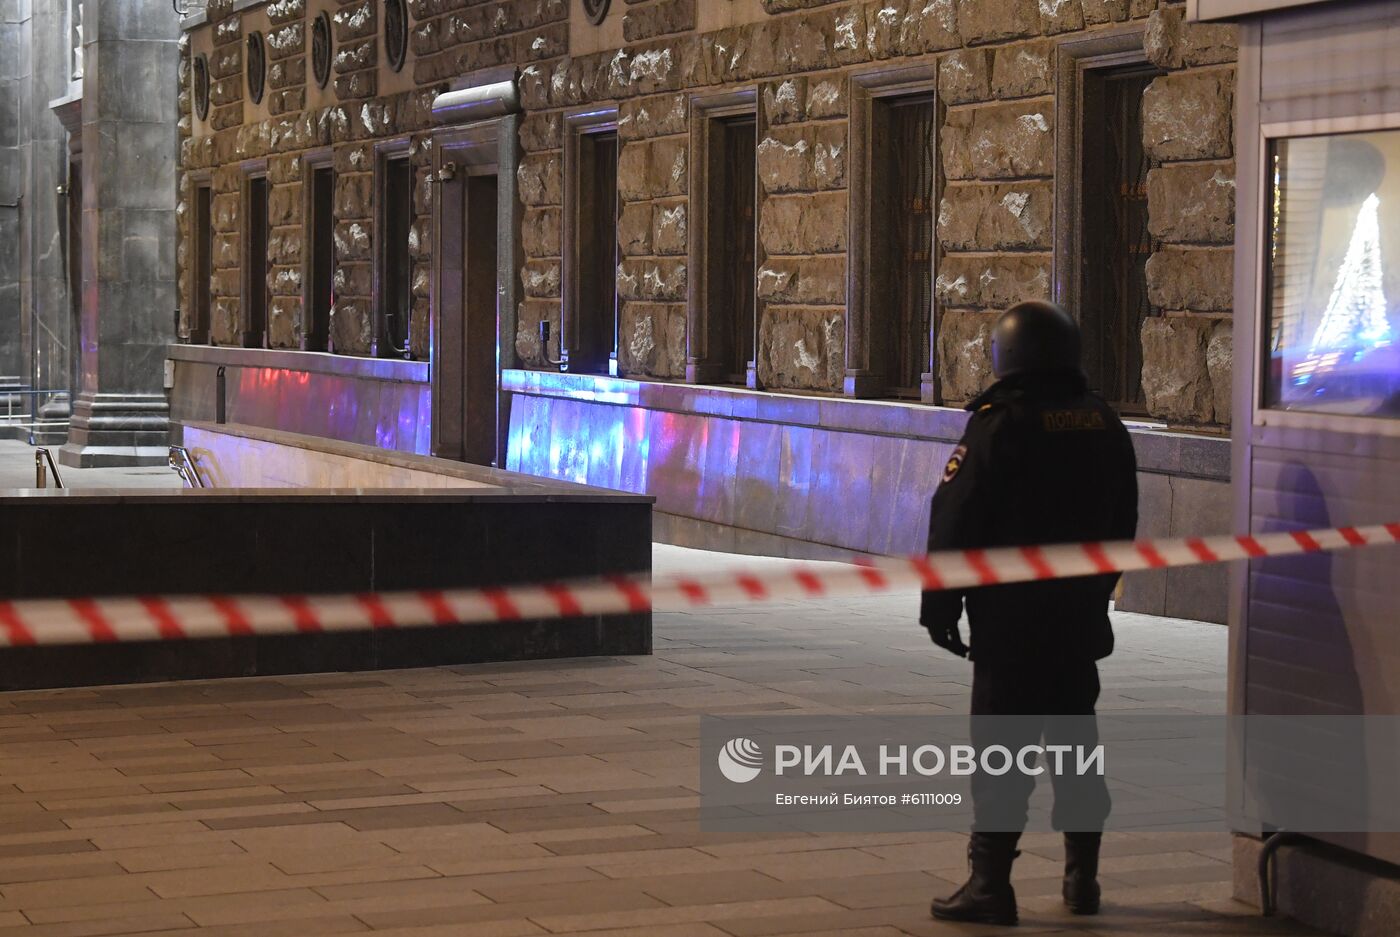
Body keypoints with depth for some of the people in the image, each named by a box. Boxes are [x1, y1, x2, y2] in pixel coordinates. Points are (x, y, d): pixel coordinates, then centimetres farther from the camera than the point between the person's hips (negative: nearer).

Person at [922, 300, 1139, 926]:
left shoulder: (999, 426, -14)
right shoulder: (1105, 426, 8)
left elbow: (956, 526, -14)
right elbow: (1123, 527, 17)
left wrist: (940, 607, -6)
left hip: (1011, 621, -6)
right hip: (1081, 617, 6)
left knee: (1001, 746, -4)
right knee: (1075, 739, 15)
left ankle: (991, 884, -4)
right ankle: (1081, 877, 21)